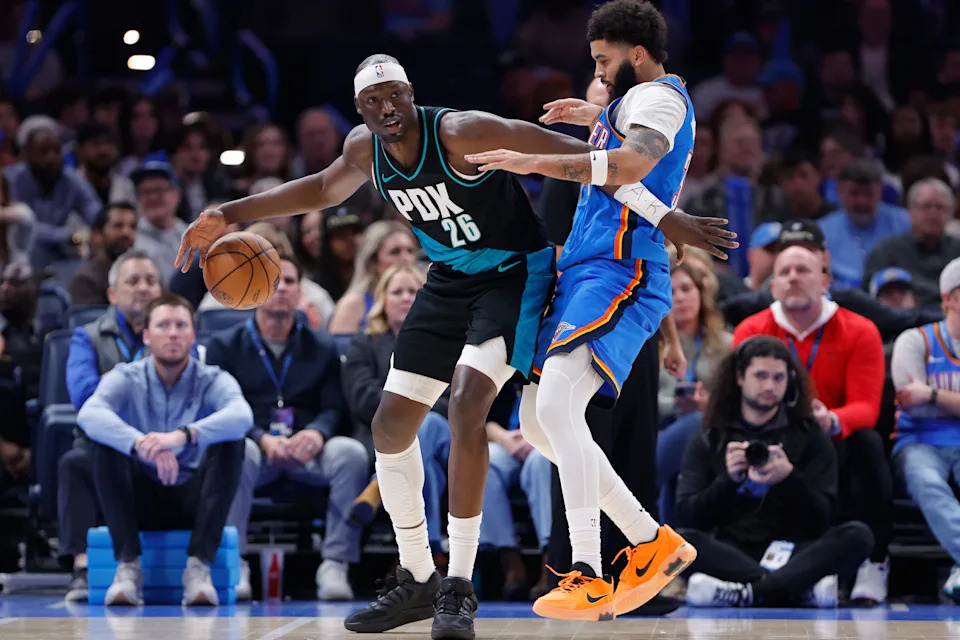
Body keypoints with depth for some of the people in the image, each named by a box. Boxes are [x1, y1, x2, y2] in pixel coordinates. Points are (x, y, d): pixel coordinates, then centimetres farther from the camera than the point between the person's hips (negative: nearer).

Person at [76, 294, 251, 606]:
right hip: (141, 499, 0)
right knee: (105, 441, -25)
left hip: (194, 498, 0)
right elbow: (89, 415, -26)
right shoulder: (127, 378, -3)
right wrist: (141, 445, -45)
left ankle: (198, 568, -31)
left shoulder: (212, 380, -5)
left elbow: (242, 416, -29)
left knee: (230, 442, -26)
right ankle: (128, 566, -29)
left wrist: (183, 436, -47)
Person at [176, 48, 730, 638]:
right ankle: (417, 583, 21)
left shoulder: (463, 133, -27)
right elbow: (323, 191, 18)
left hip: (514, 274, -8)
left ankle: (459, 589, -22)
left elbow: (579, 157, -27)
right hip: (450, 280, 8)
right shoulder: (365, 149, -5)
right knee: (391, 426, 6)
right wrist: (229, 215, 12)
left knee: (467, 404, -28)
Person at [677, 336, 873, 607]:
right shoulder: (709, 441, 14)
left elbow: (820, 520, 3)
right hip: (729, 555, -1)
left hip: (791, 555, 1)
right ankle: (801, 588, -37)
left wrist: (789, 478, -15)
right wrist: (728, 480, -13)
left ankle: (748, 592, -41)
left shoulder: (810, 437, 13)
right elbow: (688, 515, 3)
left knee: (857, 536, -27)